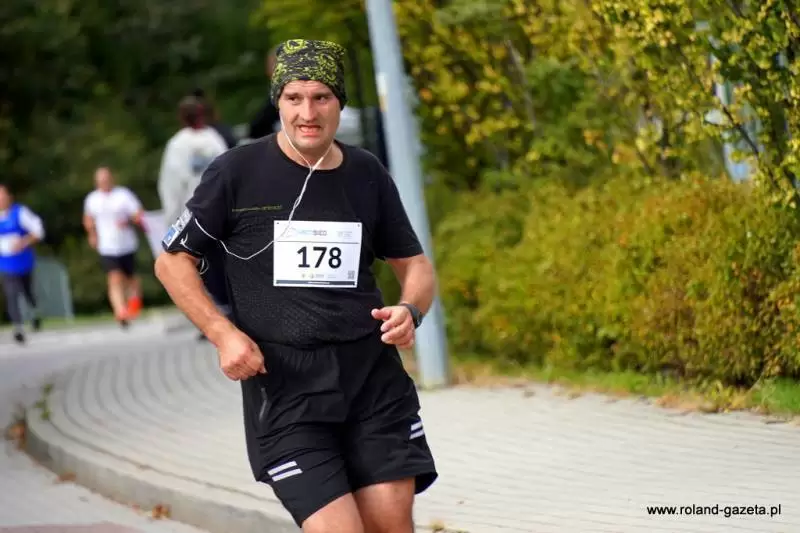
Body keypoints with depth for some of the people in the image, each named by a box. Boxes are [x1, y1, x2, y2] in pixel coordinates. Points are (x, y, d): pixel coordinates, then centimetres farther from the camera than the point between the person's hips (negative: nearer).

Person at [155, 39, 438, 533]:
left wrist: (410, 311, -5)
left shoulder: (367, 174, 8)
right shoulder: (238, 172, -1)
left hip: (373, 376, 3)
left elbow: (415, 265, 18)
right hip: (281, 386, -3)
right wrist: (224, 334, -7)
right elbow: (173, 262, 7)